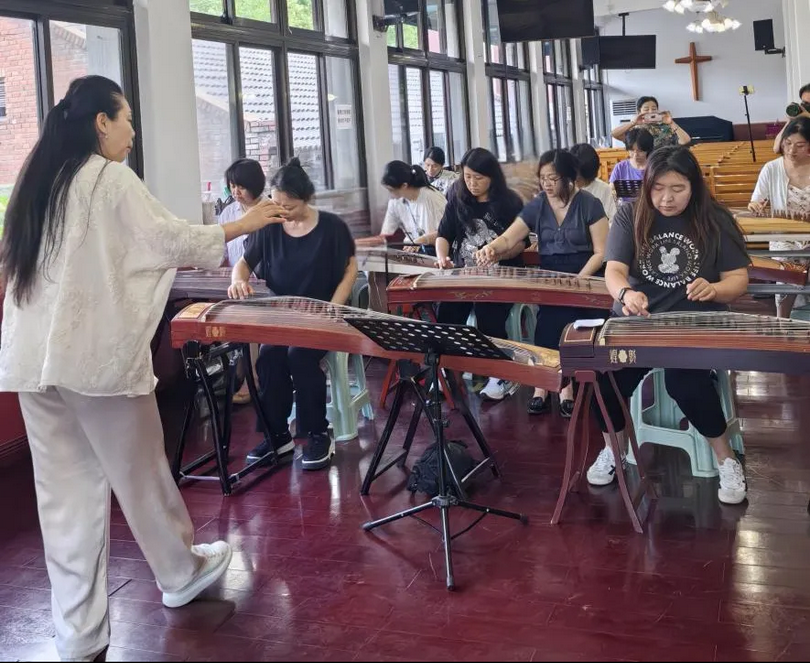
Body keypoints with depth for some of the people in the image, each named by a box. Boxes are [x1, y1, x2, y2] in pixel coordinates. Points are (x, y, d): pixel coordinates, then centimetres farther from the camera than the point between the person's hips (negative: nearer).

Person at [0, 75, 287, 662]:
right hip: (97, 352, -6)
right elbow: (172, 238, -5)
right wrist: (244, 225, 7)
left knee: (66, 493, 8)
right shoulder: (111, 179, -7)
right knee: (138, 472, 11)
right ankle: (181, 574, 32)